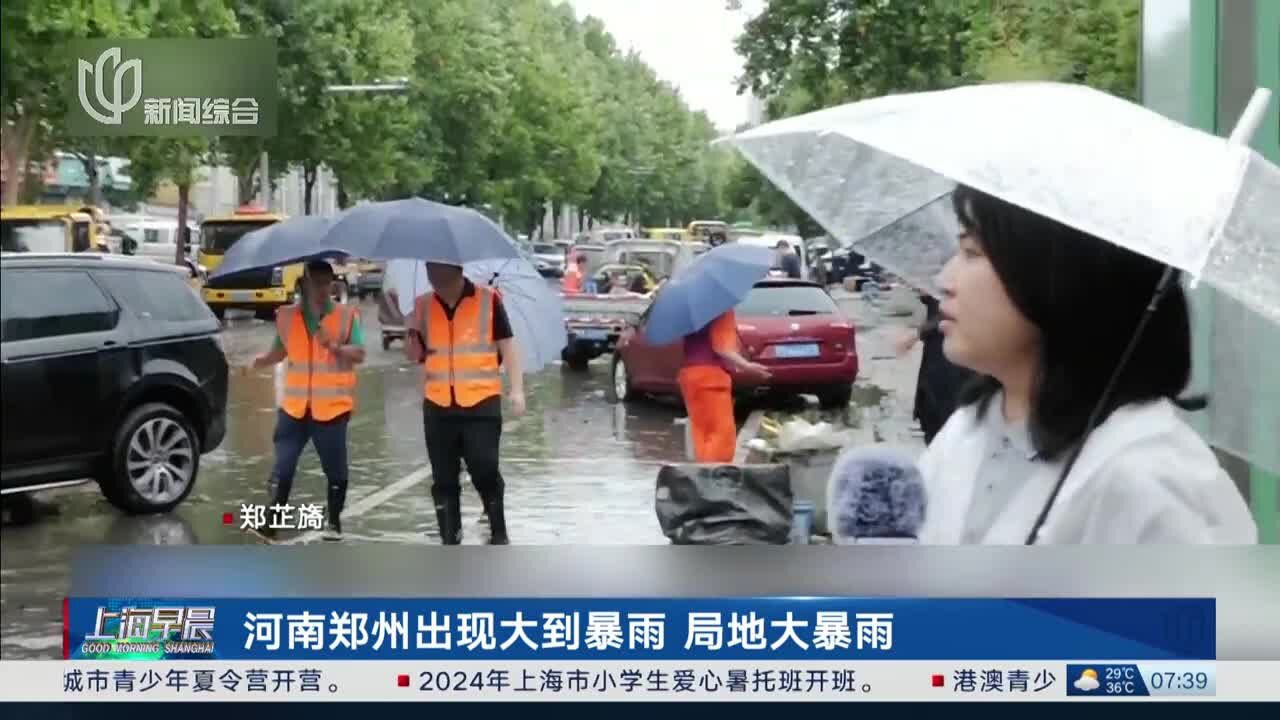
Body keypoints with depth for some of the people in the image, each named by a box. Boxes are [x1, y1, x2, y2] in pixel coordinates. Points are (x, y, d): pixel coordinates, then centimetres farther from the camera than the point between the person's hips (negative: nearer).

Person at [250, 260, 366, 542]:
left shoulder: (347, 315, -4)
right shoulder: (287, 316, 6)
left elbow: (360, 354, -11)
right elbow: (280, 351, 16)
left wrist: (334, 346, -27)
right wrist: (261, 360, -4)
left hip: (332, 407, -2)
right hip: (294, 406, 2)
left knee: (335, 468, 7)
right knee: (282, 466, -1)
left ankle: (334, 521, 23)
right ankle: (272, 522, 6)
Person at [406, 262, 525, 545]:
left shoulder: (488, 299, -4)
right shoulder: (423, 305, 7)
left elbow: (507, 346, -1)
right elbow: (415, 355, 14)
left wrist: (517, 390, -8)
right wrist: (411, 333, -6)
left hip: (481, 401, -4)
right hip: (438, 404, 4)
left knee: (485, 470, -5)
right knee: (443, 478, 8)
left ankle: (498, 533, 15)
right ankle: (450, 540, 17)